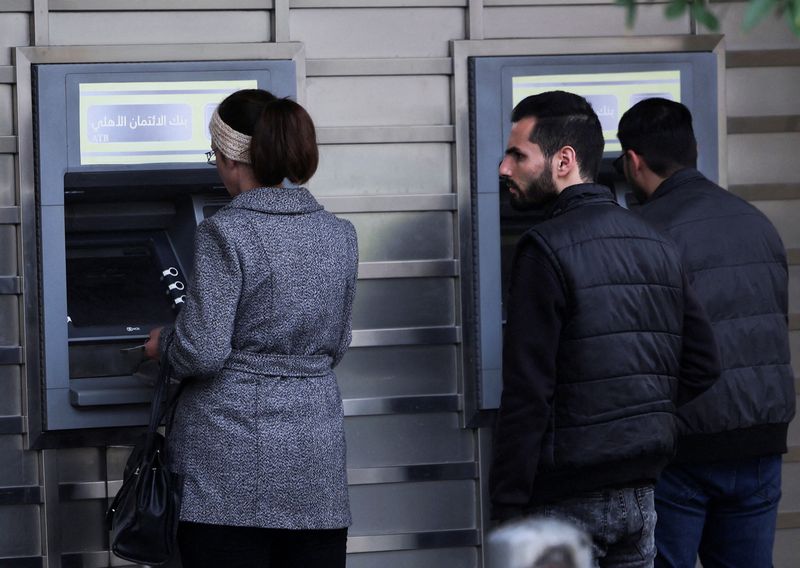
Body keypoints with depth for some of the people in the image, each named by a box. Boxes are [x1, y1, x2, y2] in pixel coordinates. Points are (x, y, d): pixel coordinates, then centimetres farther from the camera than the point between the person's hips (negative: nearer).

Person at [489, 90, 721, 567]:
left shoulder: (547, 250, -12)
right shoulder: (659, 246, 11)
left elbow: (527, 391, -16)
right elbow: (703, 366, 13)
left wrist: (507, 506, -14)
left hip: (567, 498, -7)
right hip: (640, 494, 7)